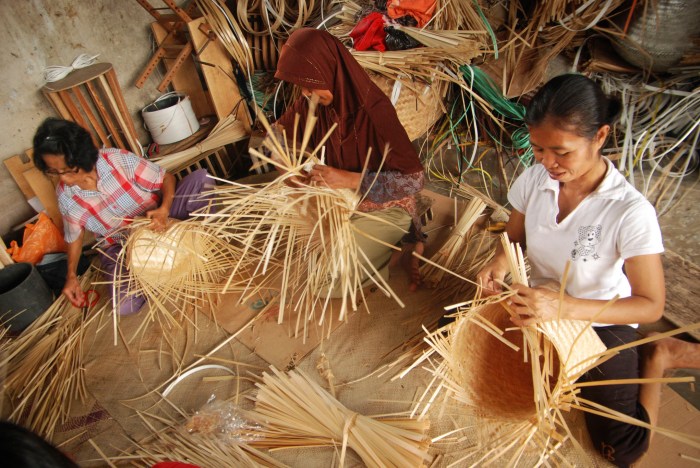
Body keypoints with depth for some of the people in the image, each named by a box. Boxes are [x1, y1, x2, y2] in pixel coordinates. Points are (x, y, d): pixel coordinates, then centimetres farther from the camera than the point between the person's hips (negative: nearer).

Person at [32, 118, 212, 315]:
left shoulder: (119, 160, -20)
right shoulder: (64, 195, -10)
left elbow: (166, 178, -13)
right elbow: (74, 235, 7)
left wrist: (164, 210, -32)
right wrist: (71, 275, -1)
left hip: (157, 221, -1)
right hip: (120, 246, 1)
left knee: (200, 177, -22)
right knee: (124, 305, -27)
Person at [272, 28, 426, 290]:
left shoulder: (375, 111, -29)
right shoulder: (313, 102, -10)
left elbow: (413, 180, -31)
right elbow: (278, 131, 7)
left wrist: (348, 179, -37)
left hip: (384, 207, -7)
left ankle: (385, 247, 7)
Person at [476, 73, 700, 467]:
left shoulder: (631, 212, -29)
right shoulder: (535, 178, -16)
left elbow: (652, 306, -24)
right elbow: (515, 236, 1)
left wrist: (564, 307, -37)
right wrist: (501, 262, -23)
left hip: (601, 319, -4)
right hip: (540, 304, 5)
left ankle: (659, 355, 18)